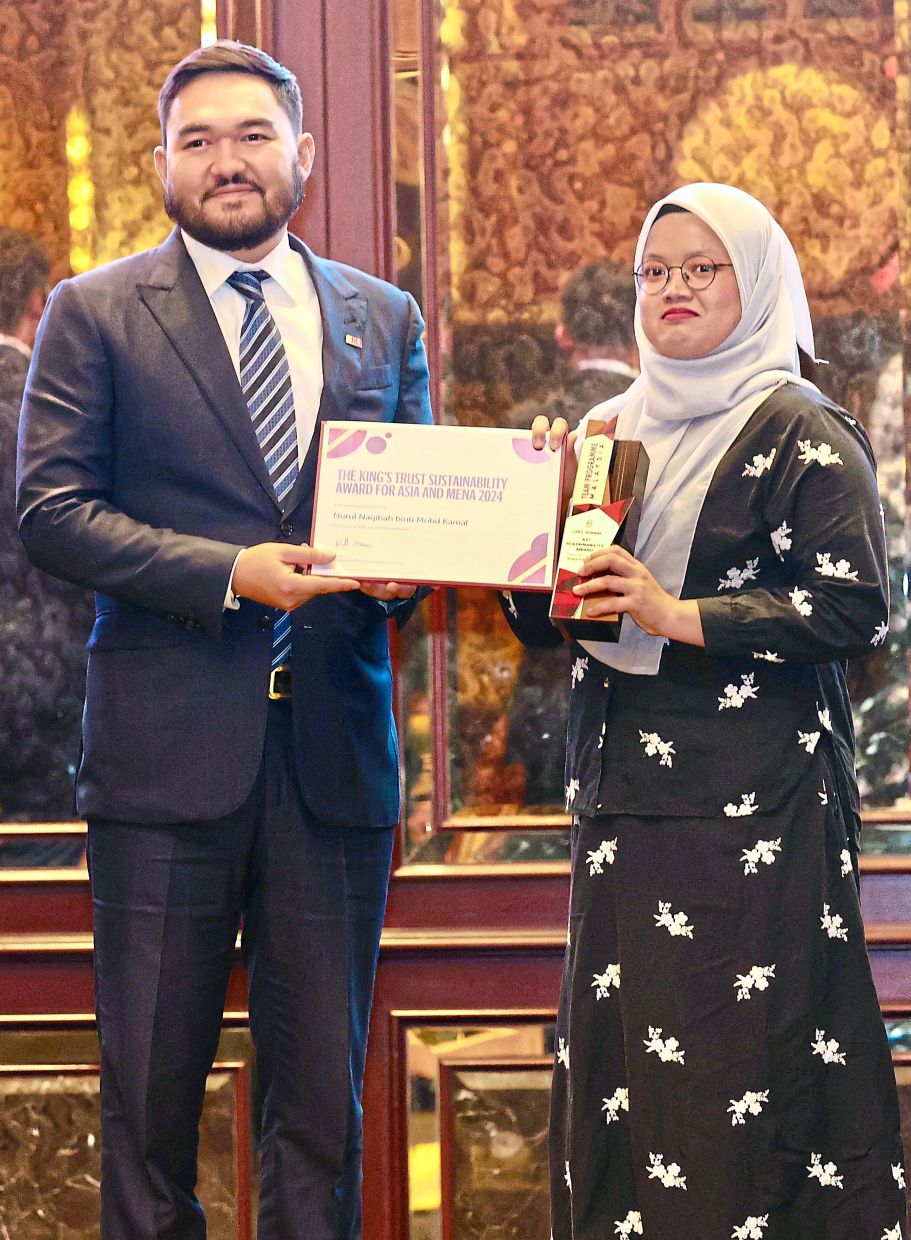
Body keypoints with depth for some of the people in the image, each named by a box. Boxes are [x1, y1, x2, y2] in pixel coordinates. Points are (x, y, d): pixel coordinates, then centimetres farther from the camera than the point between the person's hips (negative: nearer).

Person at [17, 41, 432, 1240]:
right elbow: (50, 508, -5)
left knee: (324, 1092, 8)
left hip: (334, 749, 3)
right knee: (151, 1088, 4)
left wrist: (402, 565, -9)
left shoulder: (383, 319, 13)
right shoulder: (96, 314, 3)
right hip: (167, 753, -3)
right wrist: (227, 574, -17)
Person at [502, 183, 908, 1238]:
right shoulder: (611, 432, 15)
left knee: (743, 1063, -6)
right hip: (621, 796, 6)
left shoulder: (799, 433, -3)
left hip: (755, 807, -6)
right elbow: (542, 621, 17)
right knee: (615, 1062, 6)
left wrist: (680, 617, -18)